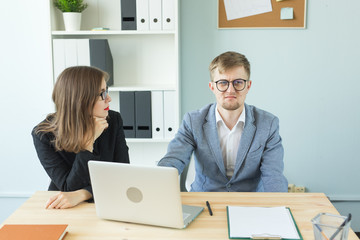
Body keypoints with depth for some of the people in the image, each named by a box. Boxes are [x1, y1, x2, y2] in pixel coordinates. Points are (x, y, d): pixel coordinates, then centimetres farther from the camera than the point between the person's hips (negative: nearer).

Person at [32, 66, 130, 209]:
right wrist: (89, 141, -22)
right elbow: (69, 189, -15)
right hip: (63, 213, -2)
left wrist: (80, 195, -24)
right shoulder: (43, 135, -12)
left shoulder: (114, 121, -5)